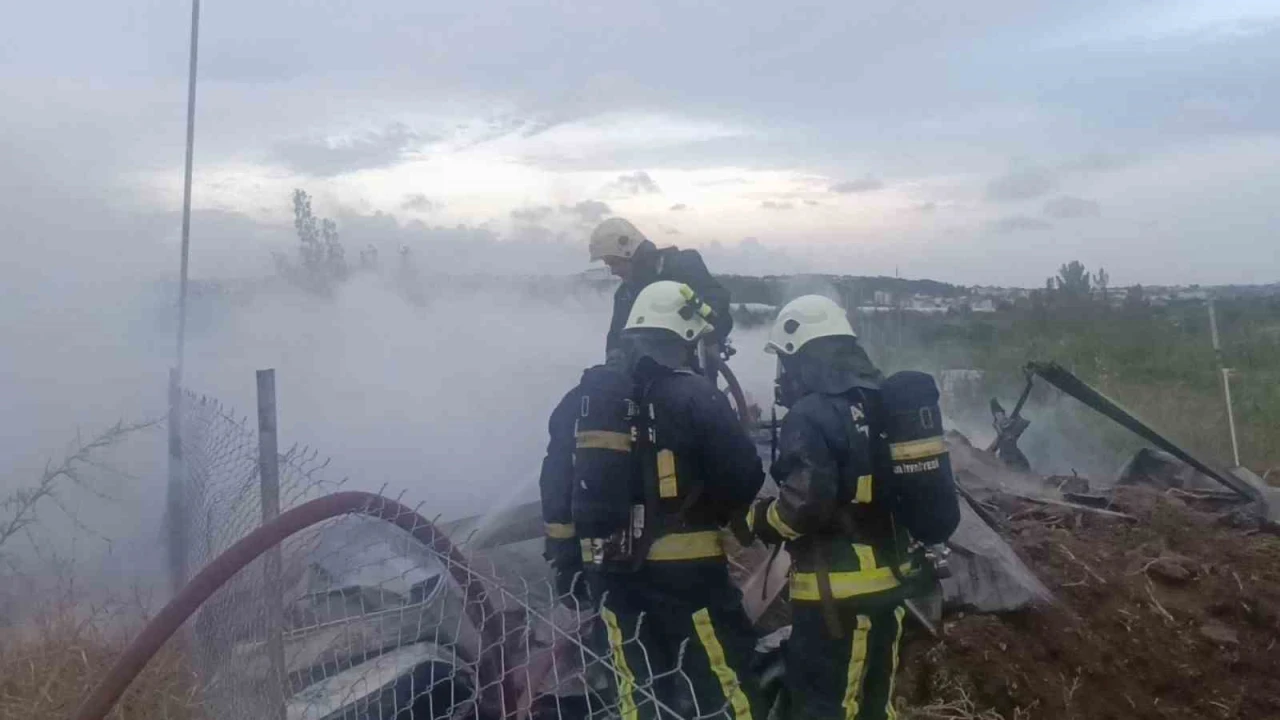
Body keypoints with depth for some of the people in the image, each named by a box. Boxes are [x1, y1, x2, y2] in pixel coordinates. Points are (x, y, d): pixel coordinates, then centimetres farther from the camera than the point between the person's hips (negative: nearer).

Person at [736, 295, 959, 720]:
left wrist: (755, 521, -8)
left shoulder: (812, 414, -18)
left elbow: (805, 505, -24)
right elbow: (886, 484, 15)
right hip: (892, 578, 9)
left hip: (839, 591, -9)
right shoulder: (883, 399, 10)